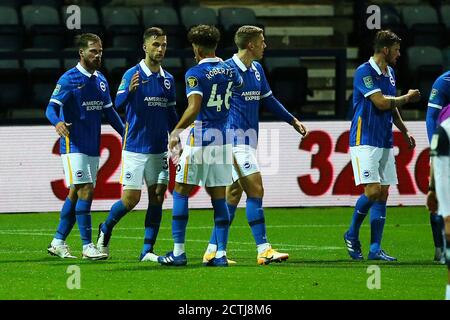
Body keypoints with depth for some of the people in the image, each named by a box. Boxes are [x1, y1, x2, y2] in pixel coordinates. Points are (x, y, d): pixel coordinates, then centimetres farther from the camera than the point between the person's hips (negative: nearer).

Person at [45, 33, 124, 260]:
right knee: (86, 190, -14)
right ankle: (87, 246, -12)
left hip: (93, 147, 7)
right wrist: (57, 122, -34)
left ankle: (58, 242, 18)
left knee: (75, 194, 9)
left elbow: (109, 111, 20)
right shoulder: (69, 79, -9)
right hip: (74, 145, -7)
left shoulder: (100, 80, 12)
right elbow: (52, 107, -13)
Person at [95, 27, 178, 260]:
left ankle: (147, 250, 3)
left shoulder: (168, 79, 10)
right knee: (131, 198, -6)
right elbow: (118, 103, -22)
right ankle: (105, 229, 21)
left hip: (159, 150, 5)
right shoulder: (132, 74, -8)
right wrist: (129, 90, -42)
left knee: (157, 196, -1)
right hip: (135, 148, -5)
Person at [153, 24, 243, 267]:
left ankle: (178, 251, 0)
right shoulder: (230, 71, 8)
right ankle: (221, 253, 2)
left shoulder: (195, 73, -10)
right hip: (224, 140, 5)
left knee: (181, 192, 4)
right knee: (218, 197, 7)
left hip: (200, 138, -5)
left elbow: (194, 108, -19)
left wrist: (176, 132, -11)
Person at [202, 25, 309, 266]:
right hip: (236, 141, -9)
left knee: (233, 193, 8)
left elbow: (268, 100, 26)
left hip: (248, 141, 9)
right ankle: (263, 250, -12)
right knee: (255, 190, -12)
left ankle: (212, 251, 12)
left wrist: (293, 121, 28)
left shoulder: (257, 70, 13)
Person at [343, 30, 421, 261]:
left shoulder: (390, 73, 15)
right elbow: (381, 102, -20)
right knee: (372, 190, -15)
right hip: (365, 141, -8)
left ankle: (375, 249, 3)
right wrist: (407, 98, -6)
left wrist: (405, 132, 24)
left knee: (383, 194, 3)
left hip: (385, 143, 8)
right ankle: (352, 235, 6)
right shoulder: (364, 72, -12)